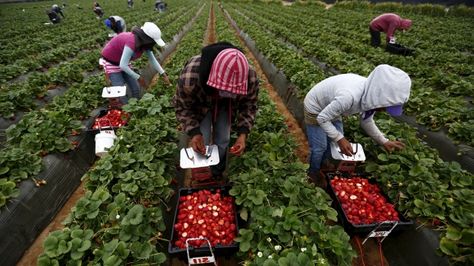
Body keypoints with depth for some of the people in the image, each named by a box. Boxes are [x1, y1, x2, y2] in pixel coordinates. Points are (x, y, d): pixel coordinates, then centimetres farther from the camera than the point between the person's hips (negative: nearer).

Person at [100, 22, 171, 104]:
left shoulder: (144, 42, -13)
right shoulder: (131, 43, -37)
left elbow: (153, 60, -4)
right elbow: (123, 65, -38)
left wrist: (164, 74, -8)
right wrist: (138, 78, -31)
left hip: (123, 62, 7)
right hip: (111, 62, -7)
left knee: (135, 89, 4)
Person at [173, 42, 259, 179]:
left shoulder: (250, 78, -37)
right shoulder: (189, 77, -44)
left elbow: (249, 106, -19)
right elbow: (182, 107, -24)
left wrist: (242, 134, -33)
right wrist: (194, 132, -37)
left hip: (226, 106, 2)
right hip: (201, 105, -1)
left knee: (222, 140, 6)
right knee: (202, 141, -2)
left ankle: (218, 170, 38)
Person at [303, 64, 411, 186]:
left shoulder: (372, 94, -17)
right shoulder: (349, 97, -43)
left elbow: (367, 121, 3)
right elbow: (322, 118, -29)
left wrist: (384, 141, 3)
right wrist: (339, 138, -30)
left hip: (329, 107, 7)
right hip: (315, 109, -7)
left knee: (334, 140, 16)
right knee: (319, 147, 3)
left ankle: (323, 163, 42)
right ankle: (313, 171, 30)